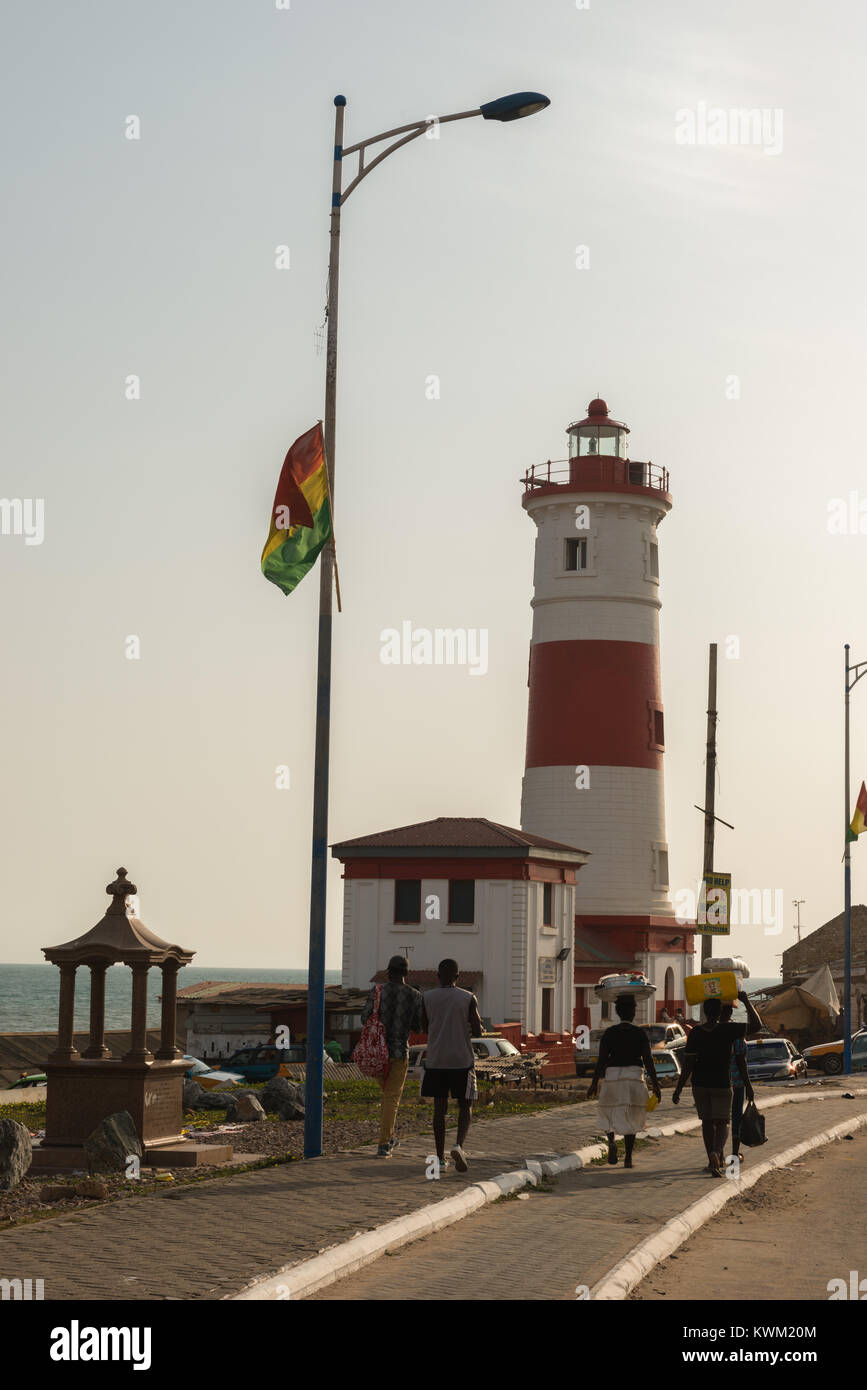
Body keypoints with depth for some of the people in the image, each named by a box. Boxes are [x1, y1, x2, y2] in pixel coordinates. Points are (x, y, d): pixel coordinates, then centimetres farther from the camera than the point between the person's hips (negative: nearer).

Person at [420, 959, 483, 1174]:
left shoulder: (427, 998, 1)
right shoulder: (469, 999, -4)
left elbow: (424, 1028, 11)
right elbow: (477, 1031, -5)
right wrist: (478, 1030, 18)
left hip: (435, 1061, 2)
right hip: (462, 1060, -2)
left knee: (439, 1108, 9)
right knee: (465, 1106, 9)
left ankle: (440, 1158, 5)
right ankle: (459, 1145, -15)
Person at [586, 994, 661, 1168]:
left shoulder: (609, 1033, -2)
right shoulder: (640, 1034, -2)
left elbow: (601, 1060, -3)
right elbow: (648, 1061, -3)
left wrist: (594, 1084, 3)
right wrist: (655, 1085, 3)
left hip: (612, 1076, 0)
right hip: (634, 1076, 0)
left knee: (609, 1113, 16)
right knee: (630, 1118, 10)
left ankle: (611, 1141, -12)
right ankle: (628, 1158, 7)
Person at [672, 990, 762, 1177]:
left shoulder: (695, 1033, -7)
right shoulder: (728, 1030, -12)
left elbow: (688, 1064, -9)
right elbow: (756, 1025, -8)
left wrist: (678, 1089, -4)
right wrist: (746, 1002, -1)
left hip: (699, 1085, 2)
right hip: (722, 1085, -2)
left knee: (707, 1122, 17)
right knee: (721, 1123, 1)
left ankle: (715, 1161, 25)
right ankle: (716, 1153, -28)